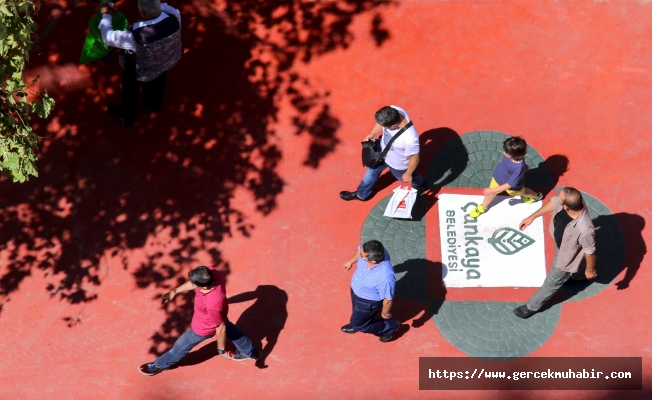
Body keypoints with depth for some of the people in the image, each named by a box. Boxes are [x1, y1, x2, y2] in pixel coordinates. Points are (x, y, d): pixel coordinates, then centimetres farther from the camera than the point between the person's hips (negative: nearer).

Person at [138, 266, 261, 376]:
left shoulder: (213, 303, -48)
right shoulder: (210, 272, -31)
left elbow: (221, 329, -31)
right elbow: (194, 282, -6)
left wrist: (221, 350, -15)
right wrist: (174, 291, 2)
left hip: (205, 327, -7)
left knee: (181, 346, 20)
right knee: (232, 331, 35)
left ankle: (160, 365, 48)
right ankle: (251, 352, 62)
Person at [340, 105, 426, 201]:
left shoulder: (410, 139, -48)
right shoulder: (394, 110, -32)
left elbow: (415, 158, -27)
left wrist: (408, 174, -10)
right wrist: (373, 134, -14)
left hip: (397, 164, -5)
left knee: (405, 178, 29)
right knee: (372, 170, 29)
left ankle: (420, 185, 64)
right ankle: (361, 194, 58)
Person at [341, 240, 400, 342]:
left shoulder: (385, 277, -47)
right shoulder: (372, 252, -30)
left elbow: (388, 299, -28)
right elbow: (360, 250, -4)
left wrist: (385, 313, -9)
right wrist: (350, 261, 14)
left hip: (367, 302, -6)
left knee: (358, 324, 21)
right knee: (357, 313, 35)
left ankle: (390, 327, 41)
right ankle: (357, 325, 68)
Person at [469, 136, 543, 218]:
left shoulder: (519, 168, -50)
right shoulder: (513, 153, -33)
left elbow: (509, 185, -36)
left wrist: (493, 190, -33)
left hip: (513, 185, -4)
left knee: (522, 192, 31)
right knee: (490, 193, 26)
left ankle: (536, 196, 63)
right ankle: (483, 207, 56)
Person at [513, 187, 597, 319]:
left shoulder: (584, 229, -48)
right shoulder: (572, 200, -32)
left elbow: (590, 251, -28)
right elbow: (554, 202, -8)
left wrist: (590, 269, -9)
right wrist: (532, 217, 0)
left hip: (567, 256, -6)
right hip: (560, 242, 6)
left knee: (552, 282, 19)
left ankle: (532, 307, 44)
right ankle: (579, 275, 72)